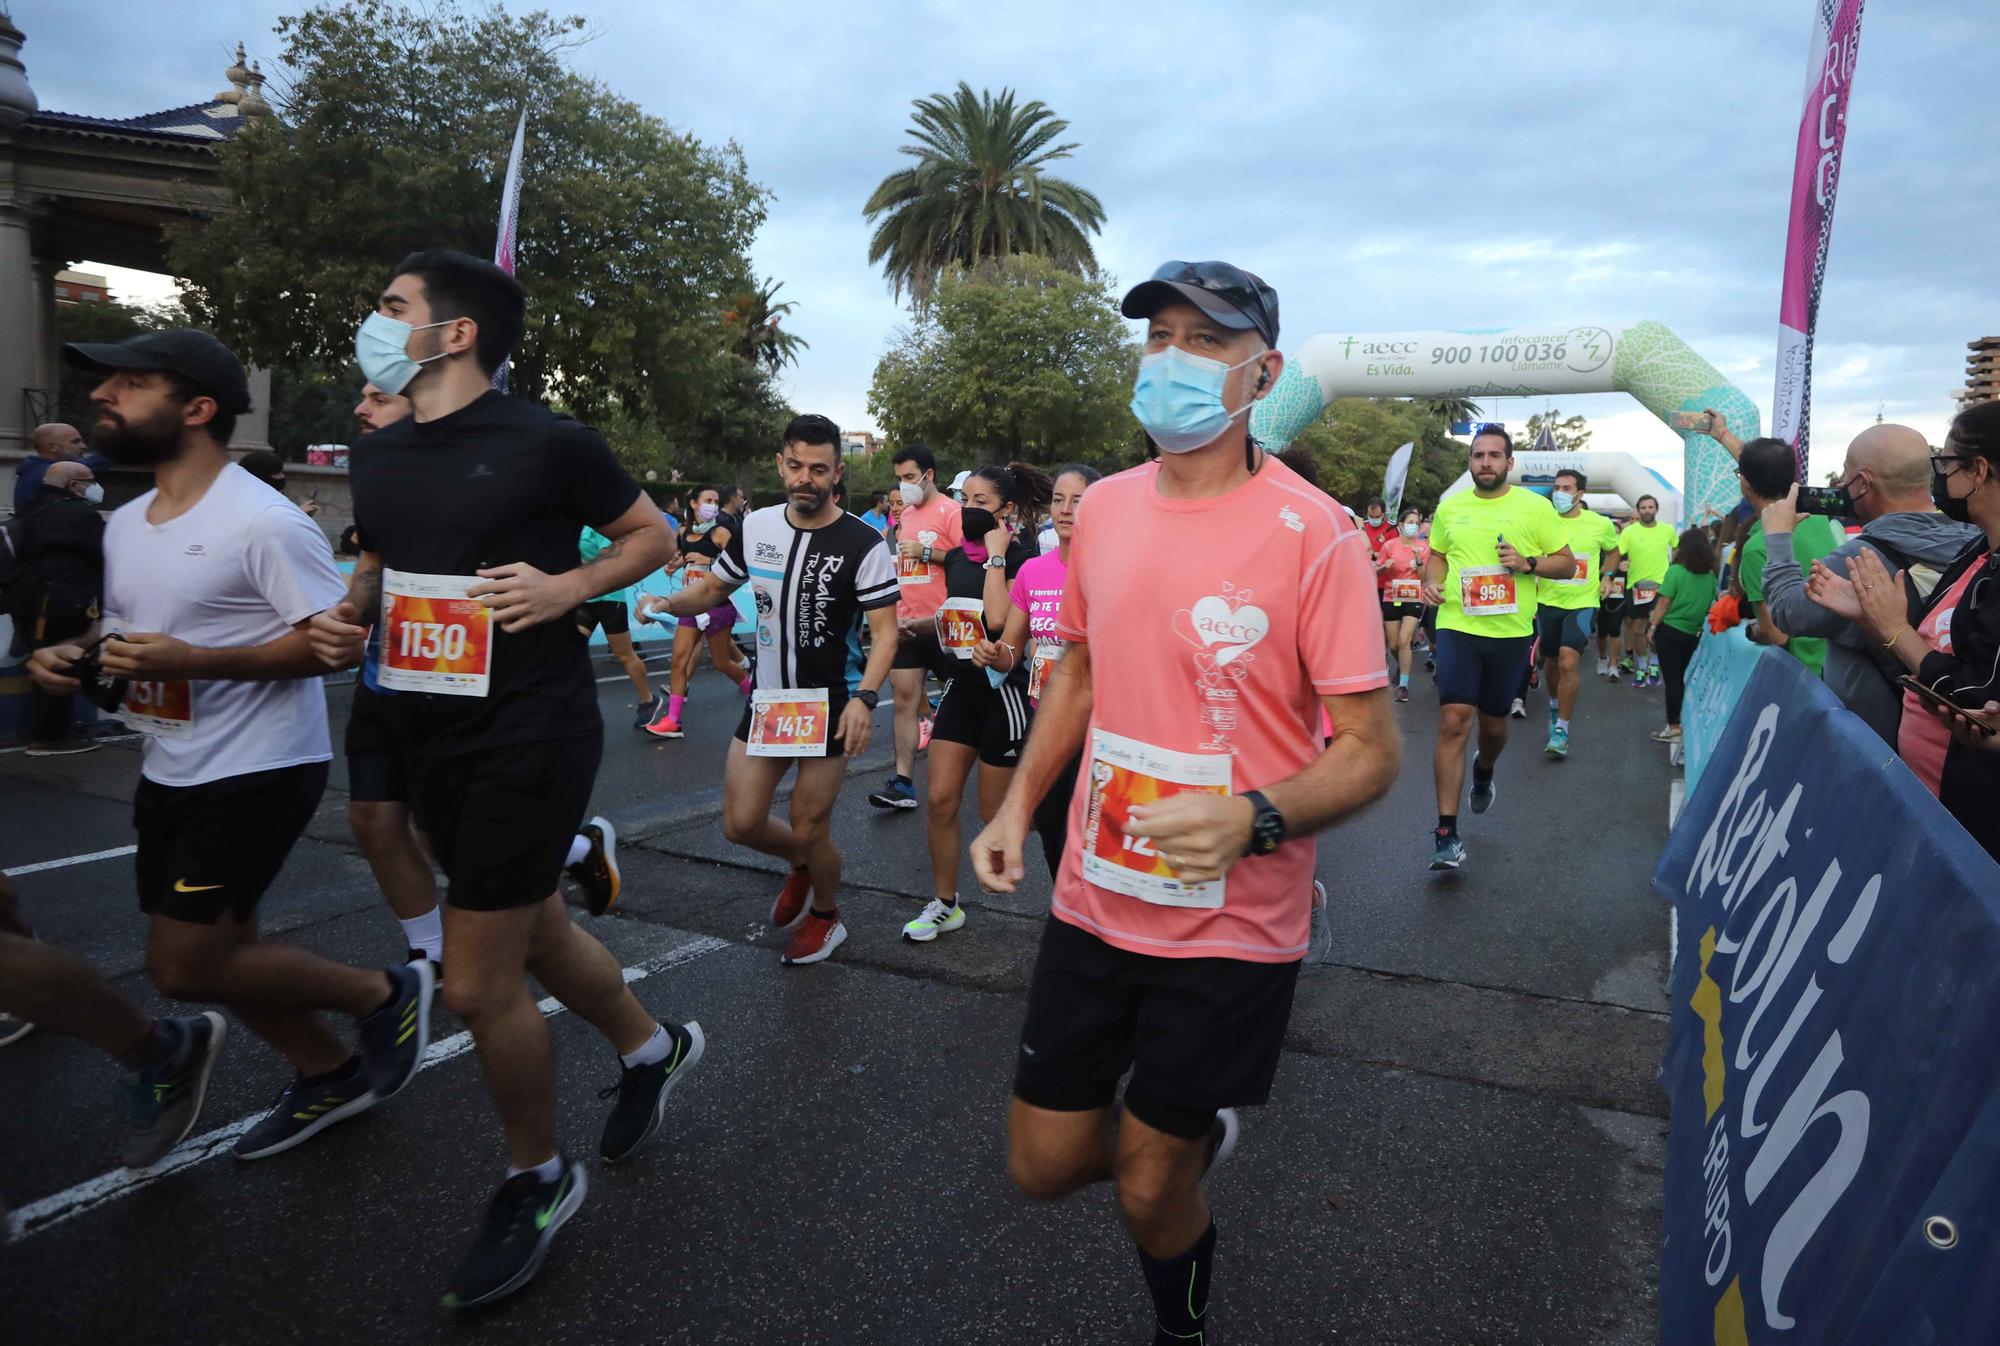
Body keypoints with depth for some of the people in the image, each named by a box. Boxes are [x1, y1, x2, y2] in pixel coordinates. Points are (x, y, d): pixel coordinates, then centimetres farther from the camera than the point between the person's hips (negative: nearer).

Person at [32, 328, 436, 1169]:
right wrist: (77, 659, 0)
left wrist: (194, 662, -28)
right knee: (213, 954, 15)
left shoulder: (263, 522, -19)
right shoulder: (124, 525, 10)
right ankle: (330, 1075, 34)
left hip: (258, 773, -9)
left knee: (183, 966, -8)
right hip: (169, 774, 9)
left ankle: (384, 996, 11)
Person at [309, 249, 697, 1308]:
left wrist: (567, 585, -17)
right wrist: (346, 620, 2)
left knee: (477, 985, -3)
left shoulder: (546, 443, -11)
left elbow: (654, 536, -1)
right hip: (432, 735, 8)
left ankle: (537, 1178, 23)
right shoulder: (379, 457, 9)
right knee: (534, 933, 20)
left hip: (530, 733, -7)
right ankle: (650, 1045, 47)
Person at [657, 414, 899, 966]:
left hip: (830, 708, -5)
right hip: (765, 702, 5)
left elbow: (885, 630, -14)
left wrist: (863, 698, -28)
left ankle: (825, 915, 33)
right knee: (740, 824, 6)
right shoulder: (755, 528, 1)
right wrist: (663, 602, -8)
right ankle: (801, 864, 40)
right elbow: (711, 588, 13)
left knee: (809, 832, 3)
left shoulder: (864, 544, -14)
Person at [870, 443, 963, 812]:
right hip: (908, 625, 6)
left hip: (942, 624, -6)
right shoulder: (904, 516, 14)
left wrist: (925, 551, -20)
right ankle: (903, 784, 1)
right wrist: (896, 616, 14)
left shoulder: (951, 512, -8)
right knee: (904, 698, 1)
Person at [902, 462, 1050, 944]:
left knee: (996, 813, 3)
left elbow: (997, 619, -30)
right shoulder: (955, 557, 8)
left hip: (1002, 691, -7)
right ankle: (944, 905, 18)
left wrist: (996, 554, -22)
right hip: (961, 688, 7)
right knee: (940, 800, 4)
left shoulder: (1021, 559, -13)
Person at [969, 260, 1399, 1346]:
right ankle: (1197, 1133, 47)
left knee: (1149, 1191, 11)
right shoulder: (1104, 506, 1)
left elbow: (1371, 749, -13)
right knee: (1043, 1164, 15)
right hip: (1093, 900, 5)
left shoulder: (1313, 532, -16)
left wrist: (1255, 819, -31)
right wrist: (1018, 803, 7)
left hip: (1229, 923, -5)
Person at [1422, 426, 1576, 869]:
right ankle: (1446, 832, -8)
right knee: (1454, 720, -12)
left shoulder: (1535, 507, 1)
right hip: (1458, 626, 0)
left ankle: (1484, 772, 51)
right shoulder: (1449, 507, 7)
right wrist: (1432, 581, -2)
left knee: (1494, 723, 13)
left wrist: (1529, 563, -15)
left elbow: (1567, 564, 4)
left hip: (1511, 632, 0)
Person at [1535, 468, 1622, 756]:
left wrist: (1605, 576, 4)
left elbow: (1614, 550, 17)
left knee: (1569, 662, -17)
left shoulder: (1600, 524, -3)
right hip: (1548, 602, 2)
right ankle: (1554, 704, 47)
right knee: (1551, 661, 16)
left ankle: (1561, 729, -8)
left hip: (1582, 603, -2)